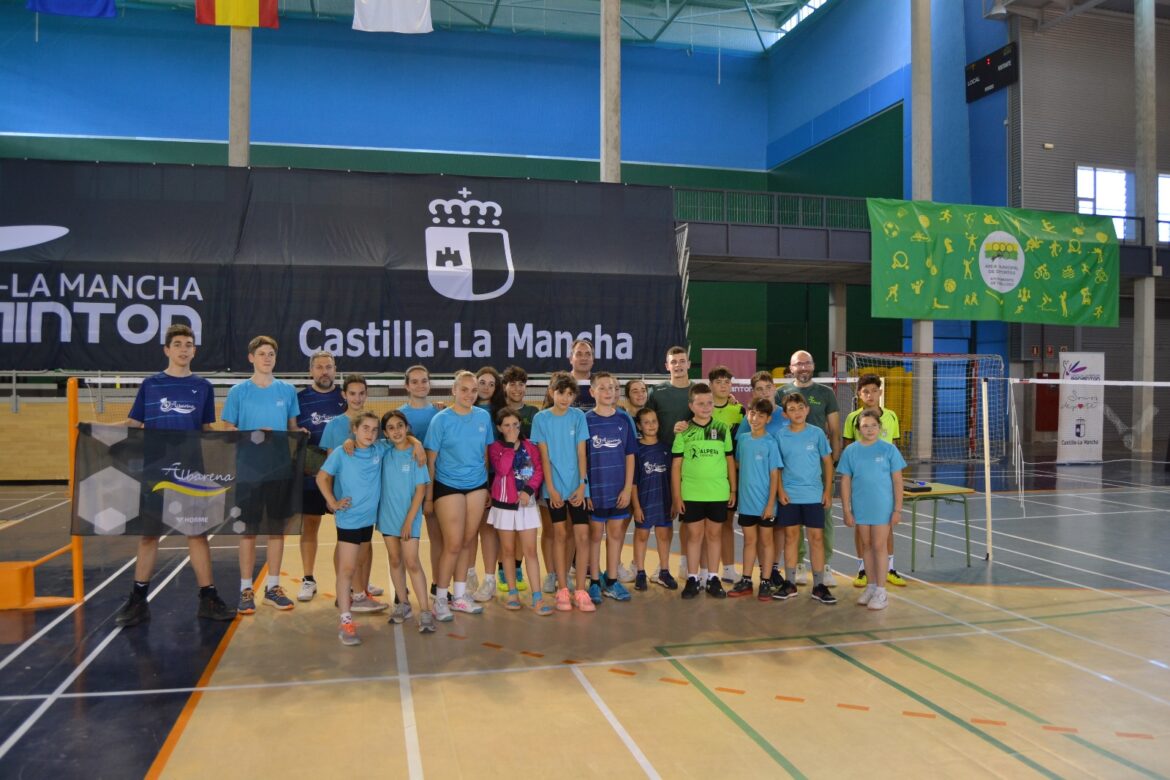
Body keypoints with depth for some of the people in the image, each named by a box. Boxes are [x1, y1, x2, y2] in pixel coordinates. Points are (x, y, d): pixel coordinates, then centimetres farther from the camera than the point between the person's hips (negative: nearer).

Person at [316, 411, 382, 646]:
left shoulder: (379, 452, 0)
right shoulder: (341, 453, -9)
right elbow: (322, 477, -2)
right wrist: (333, 503, -8)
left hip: (369, 518, 5)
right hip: (348, 518, -4)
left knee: (352, 566, 19)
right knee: (346, 568, -6)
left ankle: (343, 601, 36)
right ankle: (346, 622, -6)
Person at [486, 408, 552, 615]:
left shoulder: (529, 446, 5)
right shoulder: (495, 447, 0)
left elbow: (539, 470, -2)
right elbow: (502, 469, -18)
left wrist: (529, 490, -16)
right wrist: (510, 445, -15)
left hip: (527, 503, 1)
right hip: (504, 504, 0)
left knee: (530, 551, -2)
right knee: (508, 551, 8)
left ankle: (537, 598, -4)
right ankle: (513, 593, 19)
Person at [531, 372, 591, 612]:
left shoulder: (578, 416, 1)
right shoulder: (541, 418, -1)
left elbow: (581, 453, 0)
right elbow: (544, 455, -3)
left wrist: (582, 485, -7)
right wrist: (551, 488, -8)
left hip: (577, 486, 1)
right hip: (554, 486, -1)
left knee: (582, 535, -2)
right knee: (559, 534, 6)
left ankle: (580, 591, 6)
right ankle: (562, 590, 14)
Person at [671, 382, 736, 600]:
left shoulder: (722, 429, 5)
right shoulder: (684, 432, 0)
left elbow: (730, 460, 10)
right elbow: (676, 465, 1)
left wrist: (733, 490, 8)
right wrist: (677, 496, -3)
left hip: (719, 493, 1)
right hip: (691, 493, -1)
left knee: (715, 533, 9)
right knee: (695, 533, 5)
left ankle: (713, 578, 19)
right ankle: (693, 578, 15)